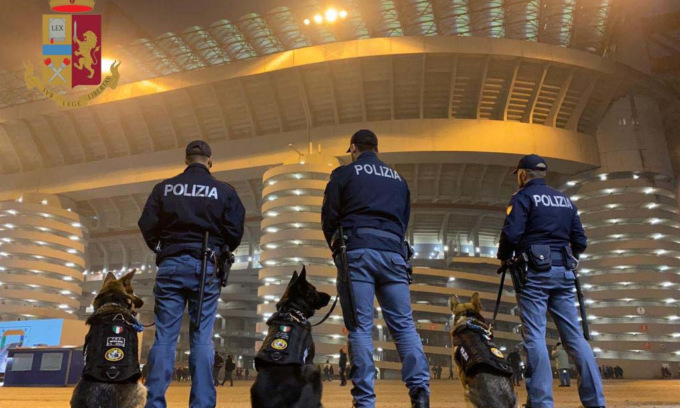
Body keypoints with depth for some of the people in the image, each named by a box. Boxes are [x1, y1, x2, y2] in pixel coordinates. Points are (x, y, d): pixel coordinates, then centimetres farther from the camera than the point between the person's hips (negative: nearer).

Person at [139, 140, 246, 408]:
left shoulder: (164, 188, 5)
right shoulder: (224, 191, 1)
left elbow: (147, 225, 1)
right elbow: (235, 232, -2)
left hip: (171, 265, 1)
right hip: (206, 267, -1)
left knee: (164, 336, 4)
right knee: (202, 338, 2)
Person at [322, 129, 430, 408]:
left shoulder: (344, 173, 11)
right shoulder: (398, 179, 24)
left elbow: (329, 218, 9)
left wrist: (338, 250, 22)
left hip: (357, 252, -3)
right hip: (393, 252, 4)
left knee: (360, 327, -3)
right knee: (404, 324, 3)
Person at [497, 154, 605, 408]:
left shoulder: (523, 196, -1)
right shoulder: (565, 200, 18)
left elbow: (511, 233, -14)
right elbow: (580, 241, 14)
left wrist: (504, 257, 3)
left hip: (535, 271, -6)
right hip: (564, 271, 6)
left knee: (534, 336, -5)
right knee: (574, 336, 7)